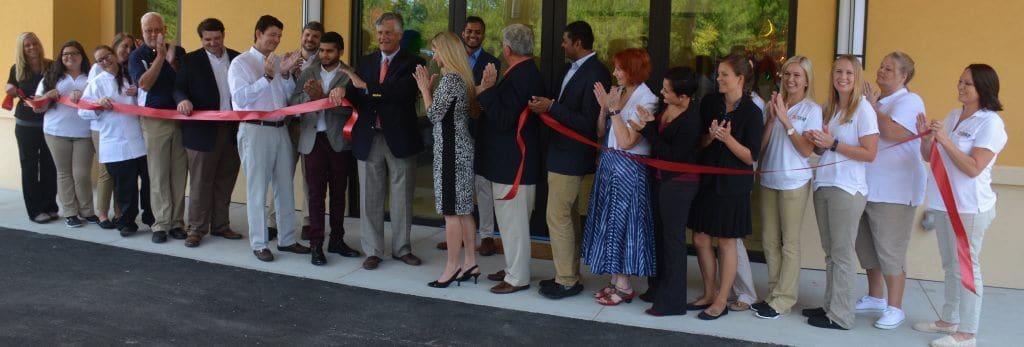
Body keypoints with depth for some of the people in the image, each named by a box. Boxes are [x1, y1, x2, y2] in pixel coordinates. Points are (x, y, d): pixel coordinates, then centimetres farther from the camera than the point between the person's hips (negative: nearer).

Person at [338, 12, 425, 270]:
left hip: (399, 138, -3)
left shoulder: (411, 62, -3)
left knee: (402, 197, 8)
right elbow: (355, 97, 7)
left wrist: (366, 86, -21)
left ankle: (401, 248, 22)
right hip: (368, 139, 3)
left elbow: (402, 92, -20)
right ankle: (372, 251, 16)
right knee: (370, 198, 6)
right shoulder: (366, 62, 12)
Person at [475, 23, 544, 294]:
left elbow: (504, 120, -25)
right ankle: (514, 268, 31)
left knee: (512, 220, -2)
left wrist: (487, 91, -22)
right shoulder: (530, 72, 11)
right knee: (513, 219, 19)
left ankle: (517, 278, 7)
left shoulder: (518, 77, -21)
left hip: (512, 163, -11)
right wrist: (488, 92, 8)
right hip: (515, 160, 11)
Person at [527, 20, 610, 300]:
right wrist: (546, 106, -6)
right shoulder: (571, 68, 9)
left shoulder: (595, 74, -19)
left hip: (571, 157, -9)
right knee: (569, 217, 15)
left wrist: (551, 107, -23)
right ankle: (569, 274, 26)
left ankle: (566, 281, 5)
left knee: (558, 217, -5)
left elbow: (588, 123, -22)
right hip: (562, 152, 9)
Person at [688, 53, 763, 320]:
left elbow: (751, 157, -11)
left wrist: (728, 138, -24)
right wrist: (710, 136, -14)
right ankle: (709, 293, 26)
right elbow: (697, 143, 6)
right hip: (706, 179, 5)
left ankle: (721, 301, 15)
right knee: (700, 239, 9)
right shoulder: (709, 103, 2)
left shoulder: (751, 112, -10)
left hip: (732, 185, -5)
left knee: (726, 243, 4)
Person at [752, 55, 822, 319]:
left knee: (789, 243, 1)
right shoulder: (776, 105, 7)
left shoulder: (812, 109, -5)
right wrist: (771, 119, -9)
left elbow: (806, 150, -12)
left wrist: (785, 120, -16)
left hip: (794, 183, -5)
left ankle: (783, 300, 6)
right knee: (769, 241, 10)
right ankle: (774, 294, 20)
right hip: (768, 180, 5)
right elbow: (761, 146, 5)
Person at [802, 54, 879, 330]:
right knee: (830, 251, 12)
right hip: (822, 185, 7)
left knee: (842, 253, -2)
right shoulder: (829, 108, 12)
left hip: (847, 189, -7)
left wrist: (833, 144, -17)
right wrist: (817, 142, -2)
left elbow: (869, 153, -13)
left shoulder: (863, 109, -8)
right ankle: (830, 305, 21)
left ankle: (841, 316, 4)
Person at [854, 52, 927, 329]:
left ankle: (894, 308, 5)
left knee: (890, 251, -4)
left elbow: (892, 132, -25)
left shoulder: (909, 101, -9)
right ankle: (875, 297, 30)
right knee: (866, 246, 16)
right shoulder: (873, 100, 14)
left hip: (894, 191, -8)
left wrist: (873, 106, -13)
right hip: (866, 188, 8)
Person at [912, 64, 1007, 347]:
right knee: (950, 266, 18)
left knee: (966, 267, -1)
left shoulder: (991, 123, -13)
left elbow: (973, 168, -21)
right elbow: (930, 157, 14)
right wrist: (925, 136, -5)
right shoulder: (953, 116, 9)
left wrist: (945, 140, -24)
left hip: (969, 207, -8)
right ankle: (949, 320, 31)